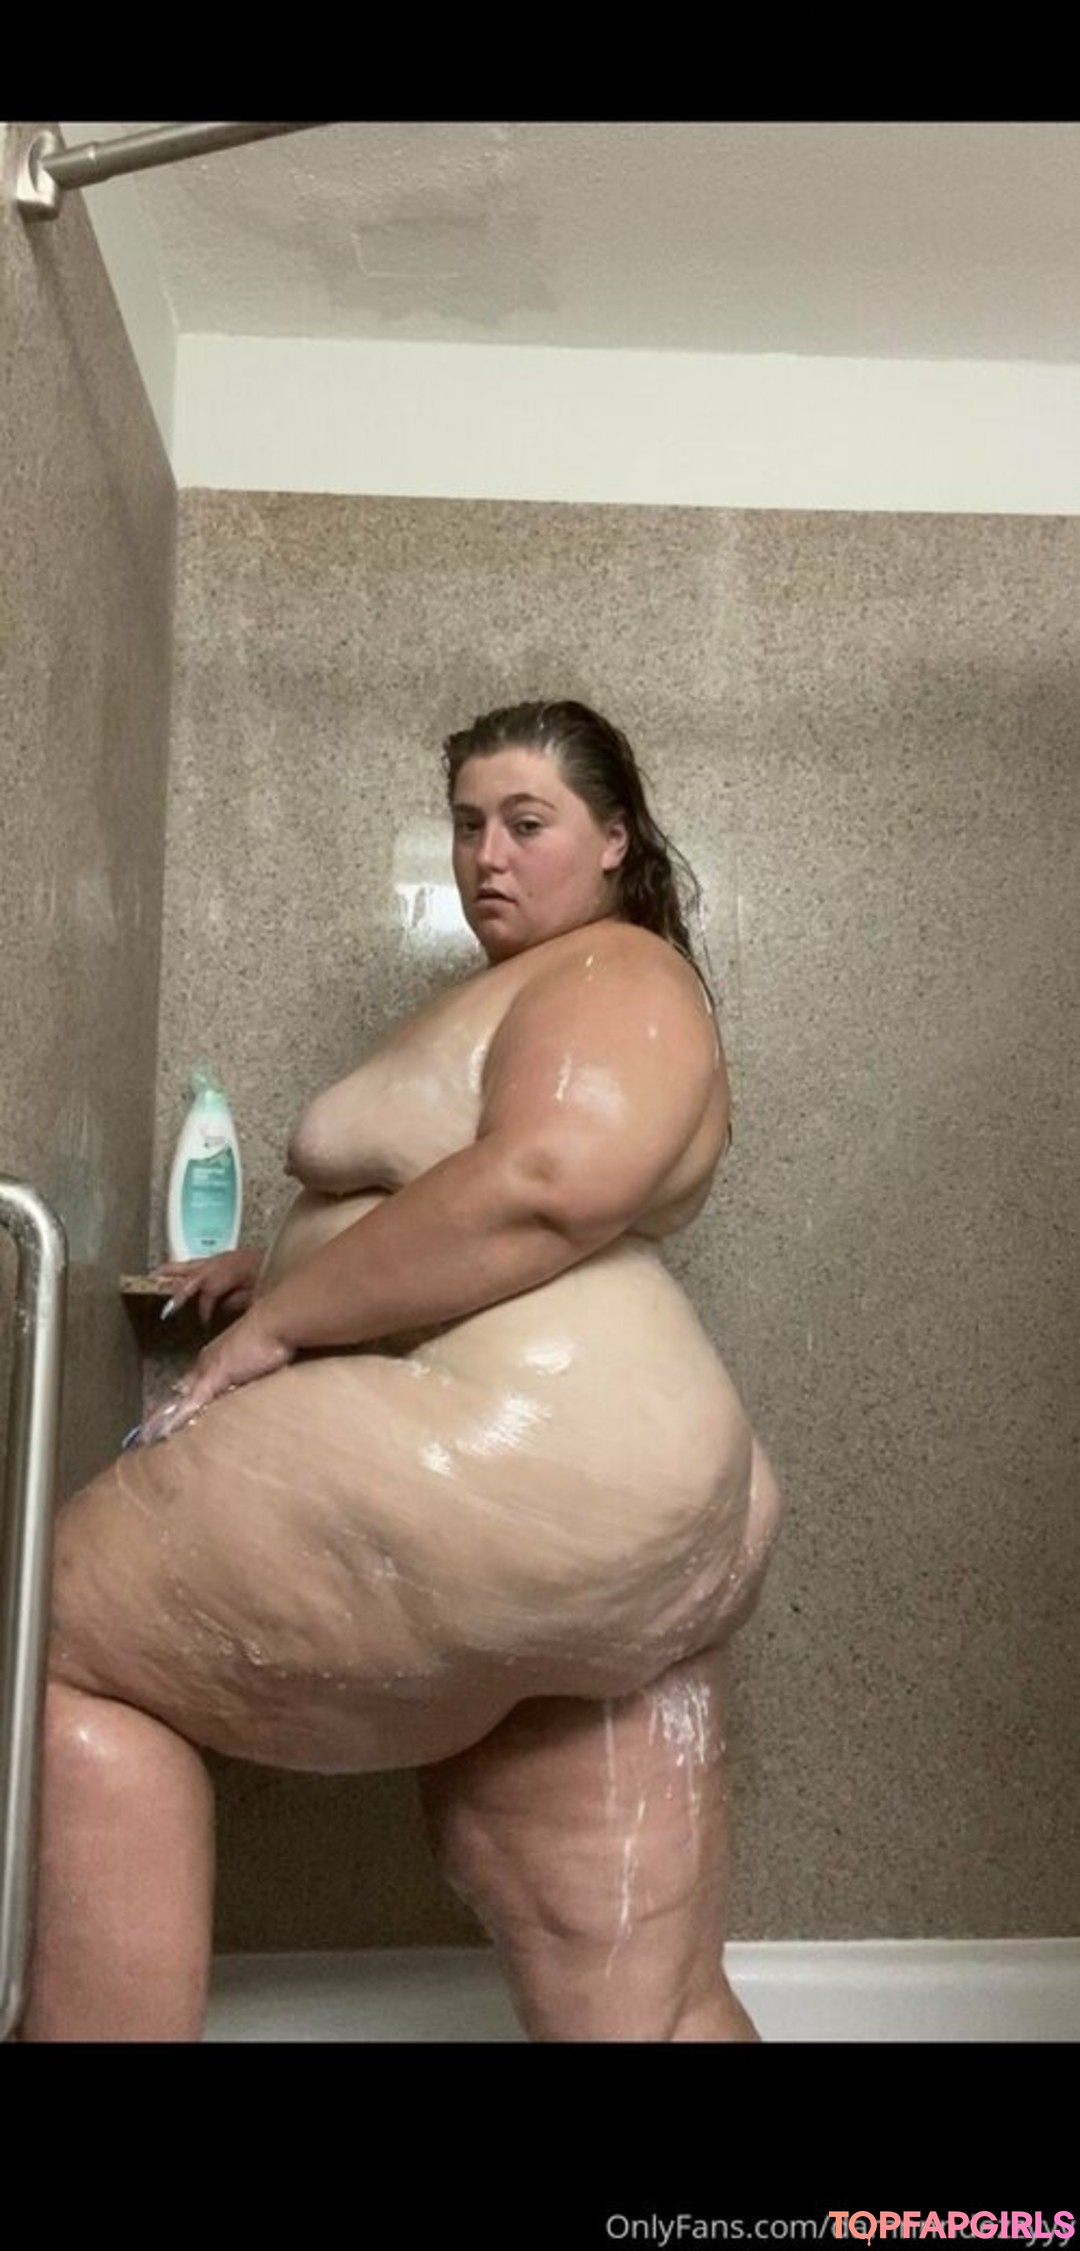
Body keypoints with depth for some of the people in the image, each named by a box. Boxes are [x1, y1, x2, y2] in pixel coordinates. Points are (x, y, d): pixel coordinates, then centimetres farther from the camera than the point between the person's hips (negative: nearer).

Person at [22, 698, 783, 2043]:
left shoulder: (612, 977, -3)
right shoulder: (544, 1001, 27)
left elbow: (540, 1192, -22)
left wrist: (281, 1322, -15)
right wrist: (280, 1268, 27)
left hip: (516, 1465, -11)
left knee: (63, 1640, -2)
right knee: (636, 2010, 13)